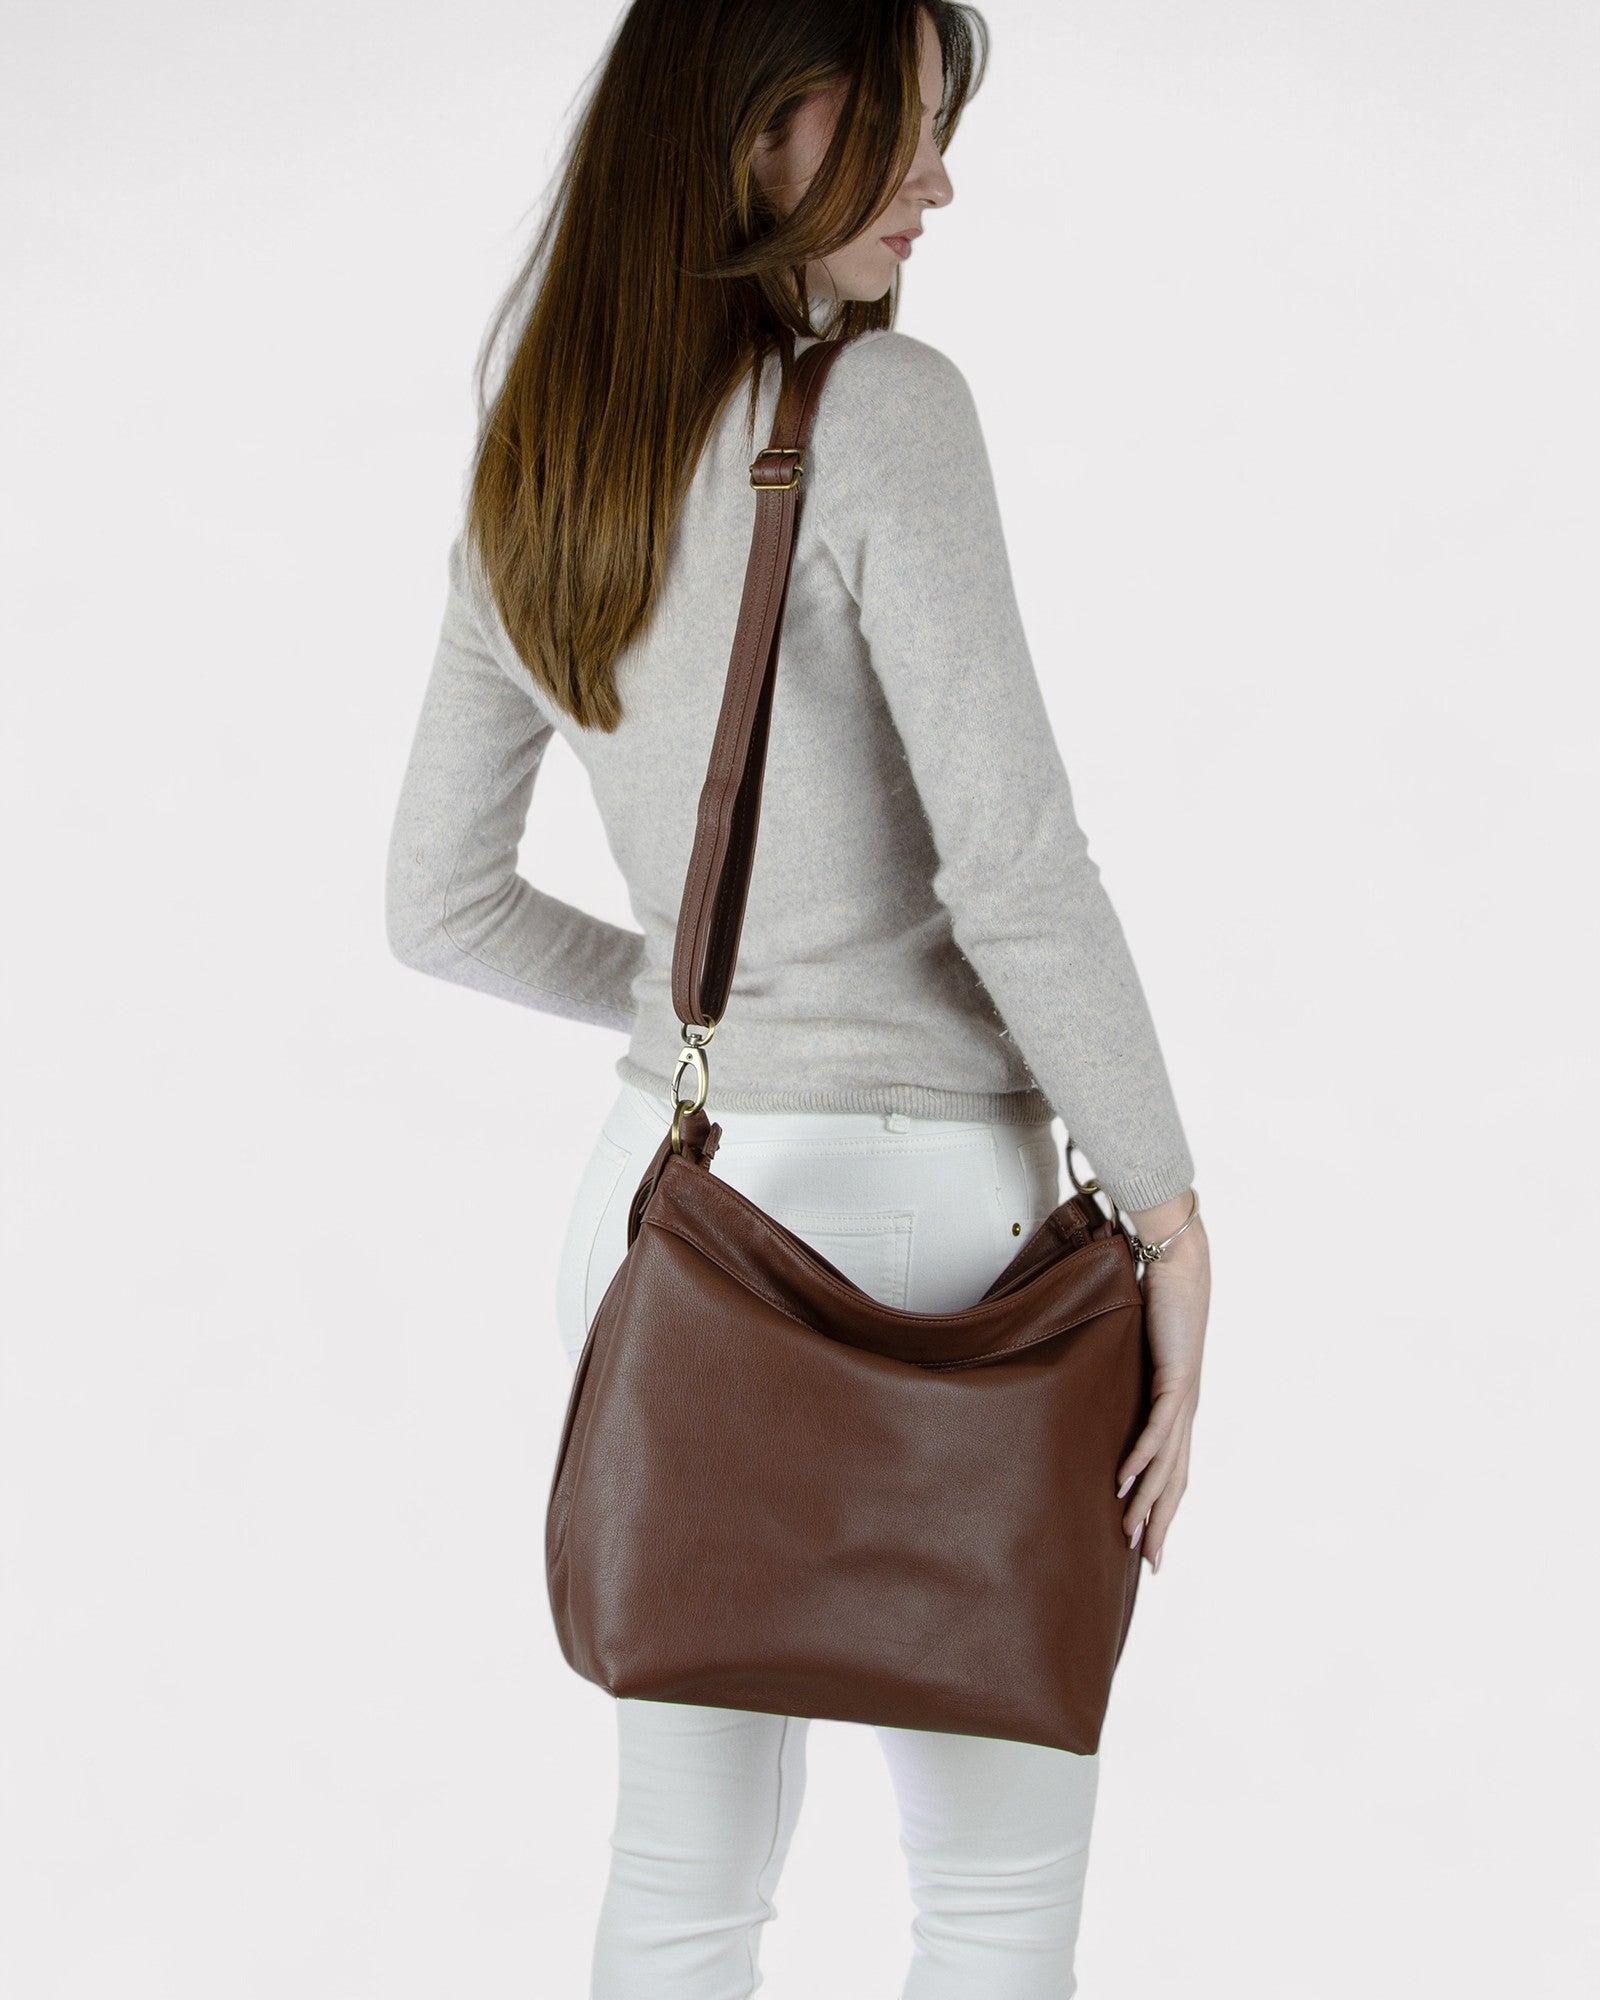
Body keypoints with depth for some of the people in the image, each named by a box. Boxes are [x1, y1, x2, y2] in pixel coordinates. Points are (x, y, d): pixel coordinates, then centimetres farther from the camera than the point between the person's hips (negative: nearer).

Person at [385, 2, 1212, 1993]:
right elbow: (1013, 869, -21)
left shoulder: (529, 481, 7)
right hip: (905, 1205, -7)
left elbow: (442, 907, 11)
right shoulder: (882, 406, -15)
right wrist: (1173, 1218, -13)